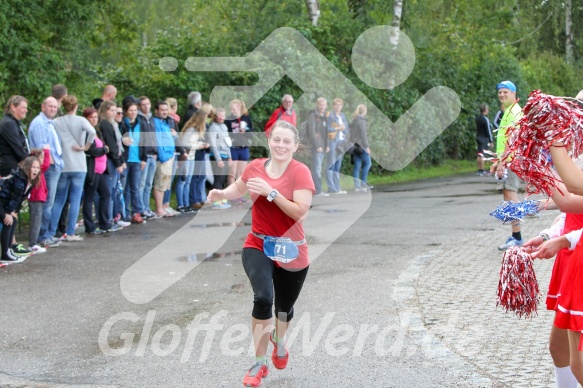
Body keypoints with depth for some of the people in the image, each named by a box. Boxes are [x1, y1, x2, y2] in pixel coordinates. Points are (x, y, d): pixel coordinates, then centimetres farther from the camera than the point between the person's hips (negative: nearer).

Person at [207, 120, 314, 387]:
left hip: (291, 250, -1)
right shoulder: (255, 167, -2)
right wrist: (221, 194, -1)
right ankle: (259, 364, -8)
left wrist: (271, 192, -28)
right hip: (258, 246, 1)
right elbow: (239, 188, 19)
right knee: (263, 298, -23)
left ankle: (279, 342, 53)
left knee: (284, 306, 16)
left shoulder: (300, 172, -14)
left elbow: (300, 212, -23)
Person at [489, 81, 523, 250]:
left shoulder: (515, 111, -11)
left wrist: (502, 161, -22)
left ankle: (517, 237, -8)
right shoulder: (507, 111, 20)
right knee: (508, 195, 9)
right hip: (505, 161, 10)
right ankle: (515, 236, 14)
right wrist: (498, 161, 21)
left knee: (510, 194, -10)